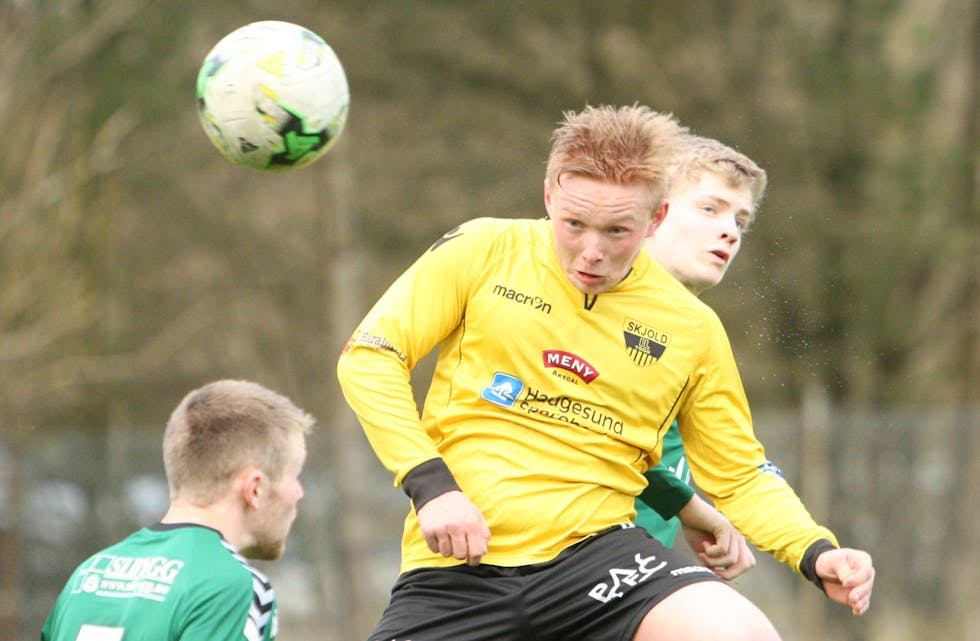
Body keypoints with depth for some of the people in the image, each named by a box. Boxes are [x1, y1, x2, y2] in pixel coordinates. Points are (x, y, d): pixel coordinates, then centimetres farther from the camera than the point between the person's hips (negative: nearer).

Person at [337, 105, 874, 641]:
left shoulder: (690, 330, 7)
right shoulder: (484, 252, 1)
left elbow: (740, 475, 15)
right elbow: (368, 356, 2)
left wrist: (817, 555, -3)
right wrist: (430, 486, -10)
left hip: (595, 547, 0)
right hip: (456, 566, 0)